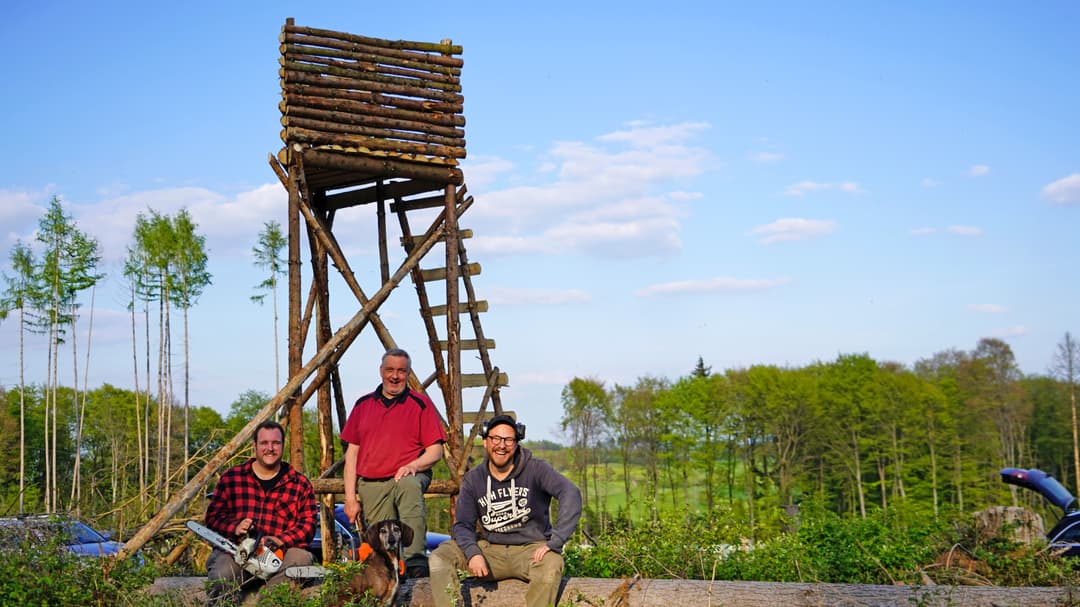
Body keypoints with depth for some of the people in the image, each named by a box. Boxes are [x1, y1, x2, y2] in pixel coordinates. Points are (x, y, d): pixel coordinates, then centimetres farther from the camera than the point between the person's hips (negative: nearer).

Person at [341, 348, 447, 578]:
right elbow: (352, 453, 13)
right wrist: (350, 498, 6)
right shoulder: (363, 405, 14)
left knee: (410, 486, -39)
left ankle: (416, 560, -46)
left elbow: (436, 450, 2)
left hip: (410, 476, -4)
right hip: (371, 485, 4)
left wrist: (413, 466, -19)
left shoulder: (421, 403, 5)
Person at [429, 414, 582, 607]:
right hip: (492, 550, 4)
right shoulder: (473, 479, 4)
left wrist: (555, 542, -30)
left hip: (532, 548, -4)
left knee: (551, 566, -37)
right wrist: (473, 553, -19)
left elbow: (570, 493, -22)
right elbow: (463, 524, 4)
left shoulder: (535, 469, -8)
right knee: (440, 557, -15)